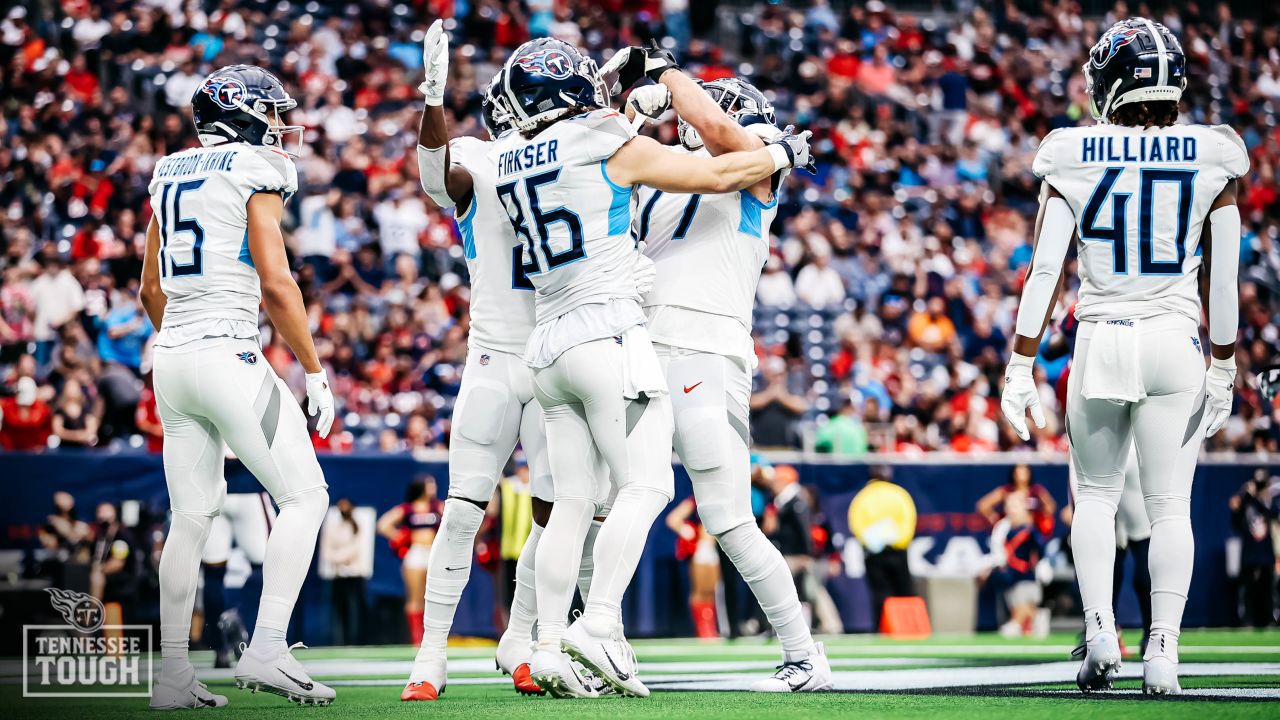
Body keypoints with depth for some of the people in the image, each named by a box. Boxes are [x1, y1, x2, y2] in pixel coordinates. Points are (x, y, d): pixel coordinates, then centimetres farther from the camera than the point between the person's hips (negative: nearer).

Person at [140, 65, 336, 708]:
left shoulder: (171, 174, 16)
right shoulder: (254, 174, -6)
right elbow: (275, 283, -14)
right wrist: (314, 370, -8)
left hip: (172, 361, 8)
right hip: (229, 357, -8)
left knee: (192, 516, 11)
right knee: (304, 496, -2)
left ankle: (173, 674, 8)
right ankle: (266, 649, -14)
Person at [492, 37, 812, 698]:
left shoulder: (511, 161, 11)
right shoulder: (614, 146, -5)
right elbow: (718, 175, 2)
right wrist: (784, 152, 19)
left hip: (548, 345, 7)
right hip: (606, 334, -7)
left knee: (572, 501, 7)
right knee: (644, 487, -7)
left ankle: (549, 646, -1)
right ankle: (599, 625, -21)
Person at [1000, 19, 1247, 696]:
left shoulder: (1076, 159, -3)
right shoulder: (1210, 160, -1)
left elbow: (1044, 270, -5)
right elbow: (1222, 281, 1)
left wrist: (1020, 367, -1)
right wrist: (1223, 369, 10)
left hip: (1101, 341, 0)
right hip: (1176, 341, 0)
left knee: (1095, 494, 17)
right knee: (1169, 505, 6)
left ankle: (1100, 630, 0)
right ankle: (1163, 649, -3)